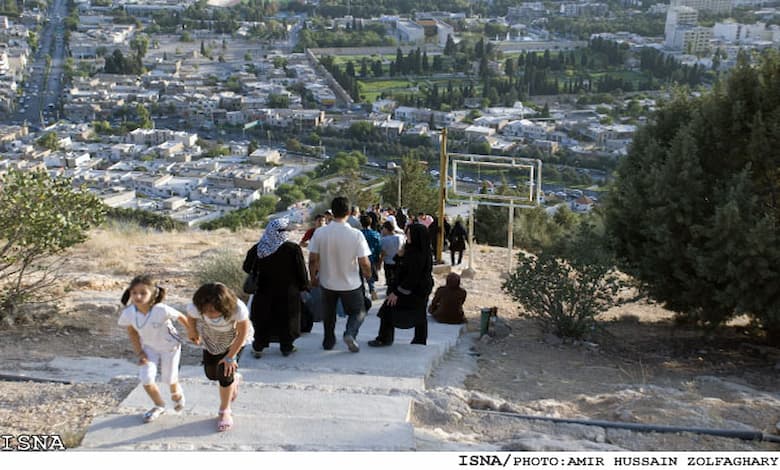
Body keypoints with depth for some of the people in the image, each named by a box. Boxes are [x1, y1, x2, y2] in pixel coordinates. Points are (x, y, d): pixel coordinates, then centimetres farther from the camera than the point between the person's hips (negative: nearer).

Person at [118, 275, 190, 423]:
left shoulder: (162, 310, -38)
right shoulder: (128, 313, -26)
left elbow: (180, 317, -20)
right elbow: (132, 333, -6)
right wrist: (140, 353, -9)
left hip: (170, 346, -3)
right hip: (148, 347, 3)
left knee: (169, 379, 12)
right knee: (146, 379, -7)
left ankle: (177, 395, 51)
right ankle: (159, 405, 24)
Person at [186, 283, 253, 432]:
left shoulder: (238, 309, -44)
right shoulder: (196, 308, -38)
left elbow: (242, 334, -25)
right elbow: (191, 317, -10)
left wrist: (230, 357, -16)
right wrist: (193, 332, 9)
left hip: (234, 339, -3)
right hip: (211, 339, 3)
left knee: (224, 374, -9)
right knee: (211, 374, 6)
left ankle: (225, 411, 15)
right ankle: (234, 378, 41)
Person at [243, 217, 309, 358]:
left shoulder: (257, 248, -7)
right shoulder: (293, 249, -16)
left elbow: (247, 268, 2)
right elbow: (301, 271, -10)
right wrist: (304, 286, 5)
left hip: (264, 291, 2)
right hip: (287, 293, -2)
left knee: (261, 319, 15)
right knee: (286, 319, 14)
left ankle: (258, 348, 21)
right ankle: (286, 347, 23)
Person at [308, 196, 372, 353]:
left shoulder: (320, 233, -14)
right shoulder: (356, 234, -20)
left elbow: (313, 260, -8)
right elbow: (364, 262, -17)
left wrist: (313, 277, 9)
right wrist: (368, 274, 5)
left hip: (328, 282, 2)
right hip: (351, 284, -2)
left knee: (328, 314, 25)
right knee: (358, 312, 18)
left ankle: (328, 342, 36)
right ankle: (350, 333, -6)